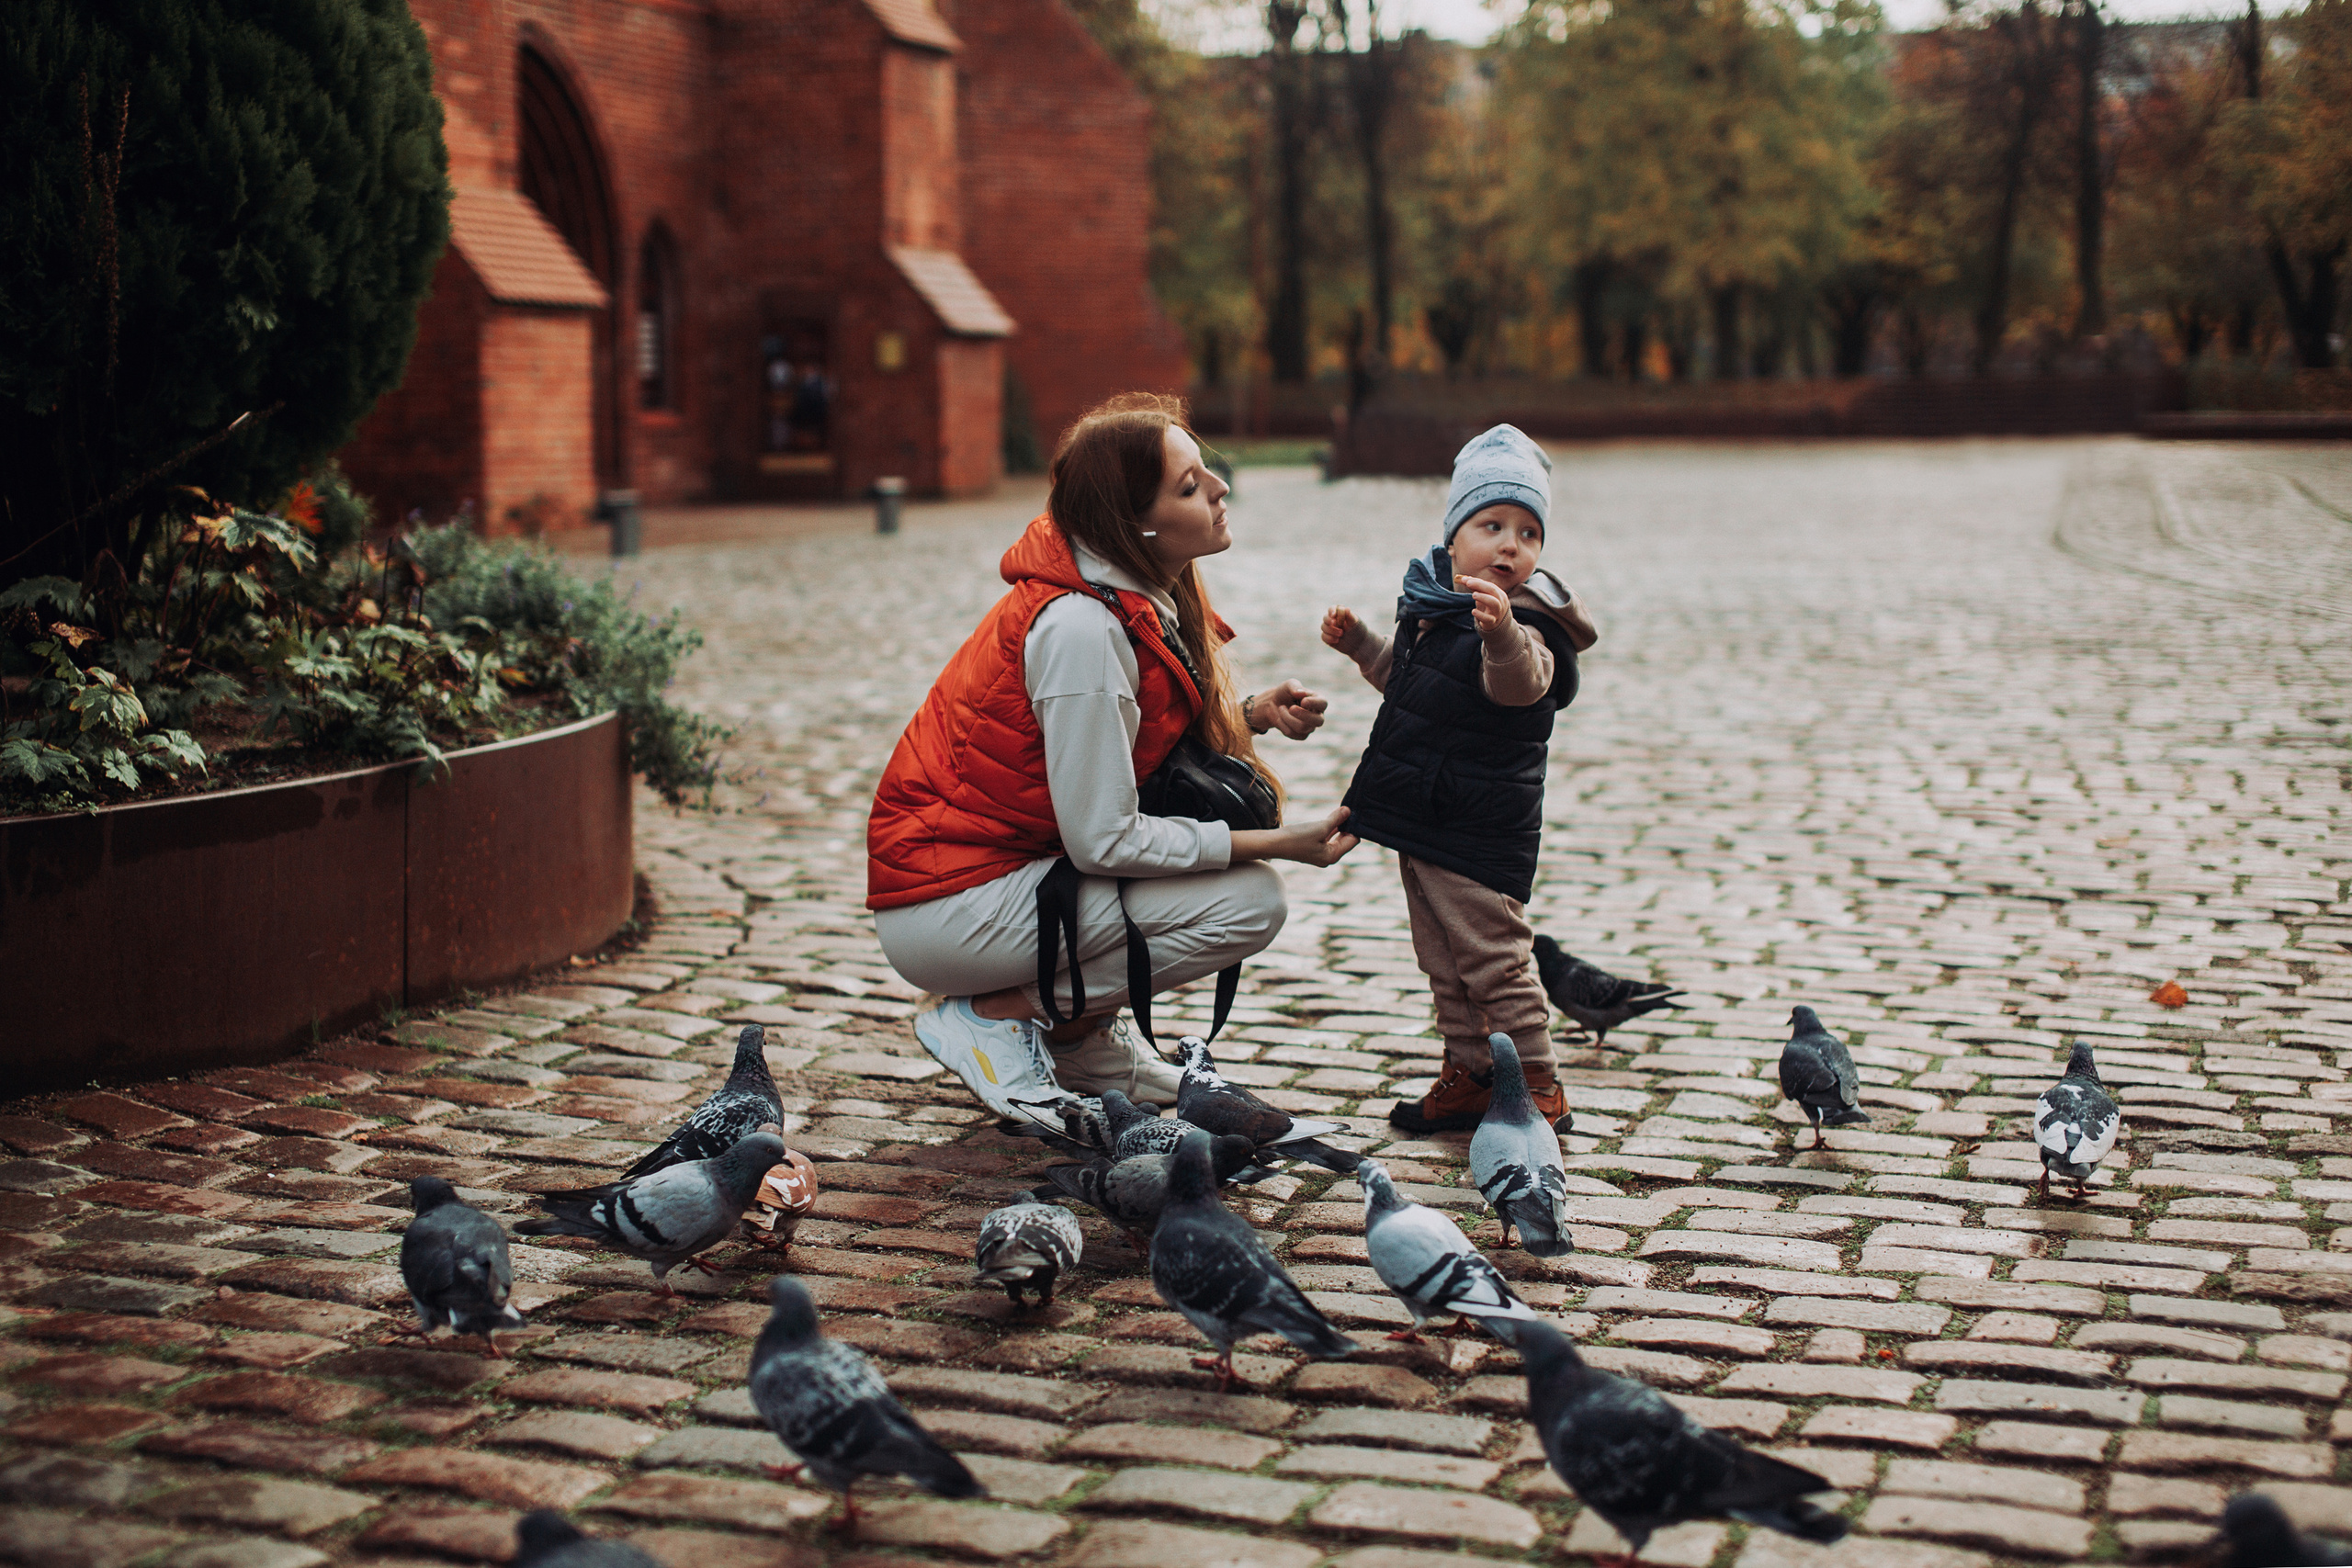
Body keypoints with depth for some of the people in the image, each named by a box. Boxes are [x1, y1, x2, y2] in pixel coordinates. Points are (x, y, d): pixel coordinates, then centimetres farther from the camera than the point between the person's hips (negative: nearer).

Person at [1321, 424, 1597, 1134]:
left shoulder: (1524, 624, -18)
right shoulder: (1430, 602, 7)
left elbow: (1520, 682, -42)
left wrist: (1502, 633, -61)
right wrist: (1358, 642, 13)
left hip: (1479, 832, -8)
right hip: (1419, 818, 9)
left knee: (1493, 958, -2)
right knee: (1443, 961, 17)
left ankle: (1537, 1084, 11)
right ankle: (1470, 1073, 29)